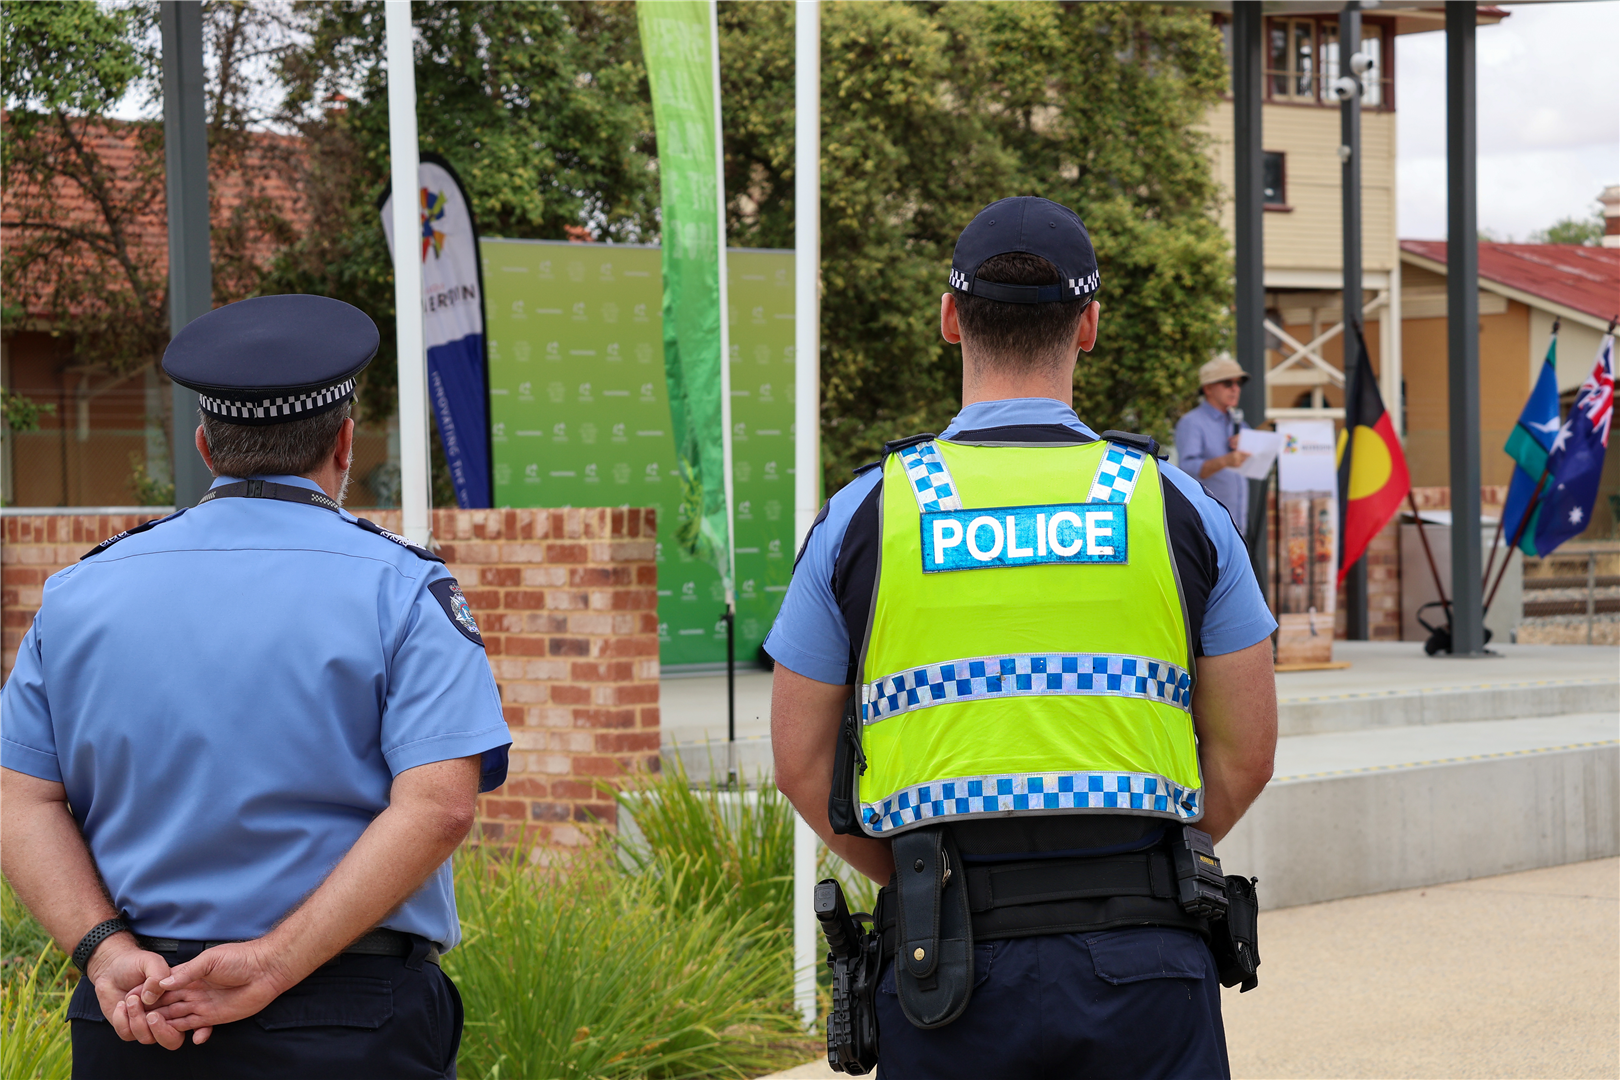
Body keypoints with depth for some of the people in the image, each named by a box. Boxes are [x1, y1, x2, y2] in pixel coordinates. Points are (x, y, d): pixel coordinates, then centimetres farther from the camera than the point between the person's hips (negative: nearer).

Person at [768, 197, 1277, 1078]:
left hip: (946, 968, 0)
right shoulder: (1176, 508, 4)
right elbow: (1244, 753, 7)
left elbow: (802, 760, 6)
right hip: (1141, 967, 0)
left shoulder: (864, 515, 2)